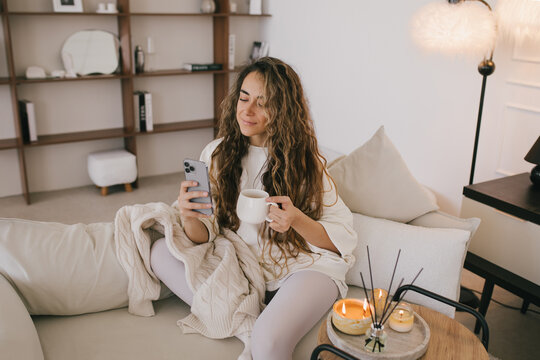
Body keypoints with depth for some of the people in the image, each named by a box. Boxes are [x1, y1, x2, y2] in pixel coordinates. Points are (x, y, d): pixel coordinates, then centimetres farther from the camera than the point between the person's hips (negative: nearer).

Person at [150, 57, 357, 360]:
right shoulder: (218, 153, 2)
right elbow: (204, 235, 0)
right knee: (161, 252, -11)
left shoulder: (305, 161, -5)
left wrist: (297, 220, -24)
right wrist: (189, 218, -24)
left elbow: (343, 239, -5)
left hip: (305, 266, -5)